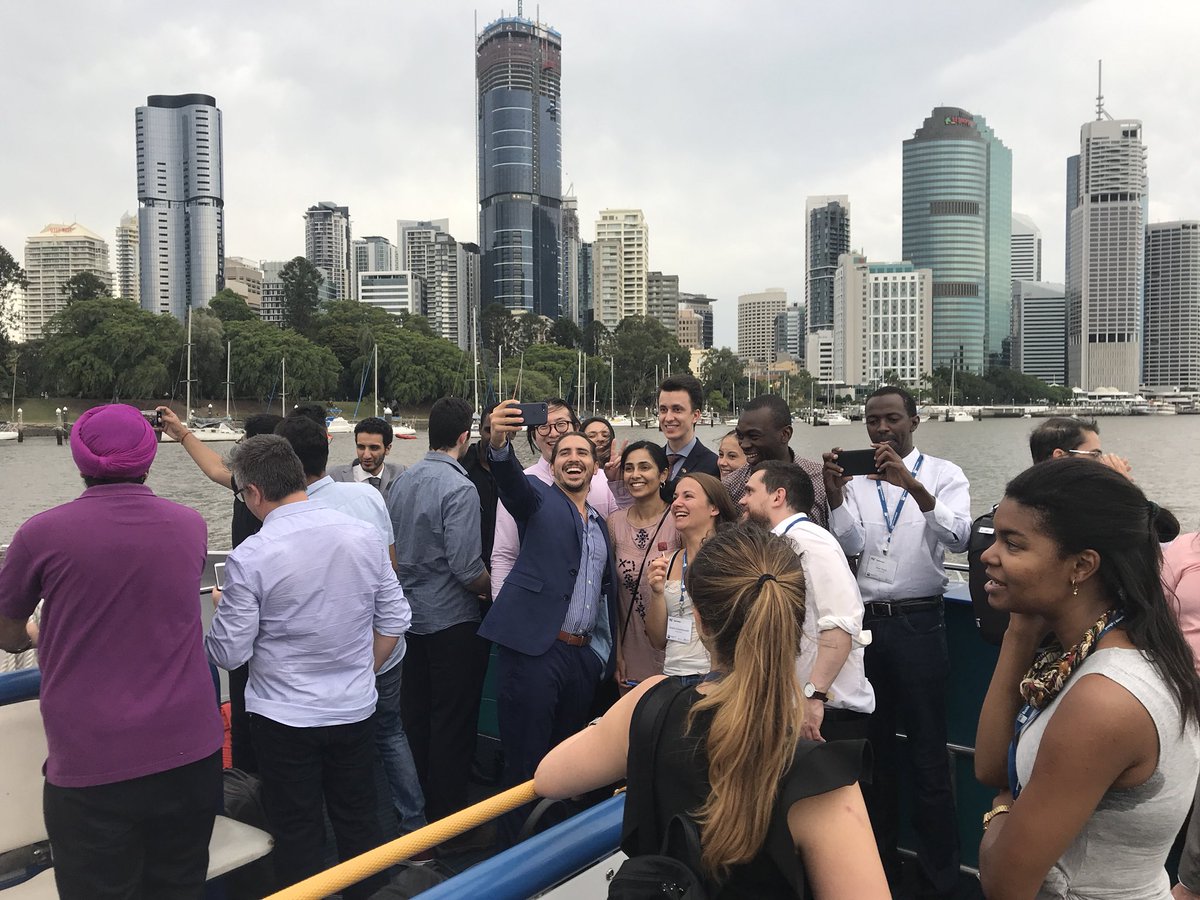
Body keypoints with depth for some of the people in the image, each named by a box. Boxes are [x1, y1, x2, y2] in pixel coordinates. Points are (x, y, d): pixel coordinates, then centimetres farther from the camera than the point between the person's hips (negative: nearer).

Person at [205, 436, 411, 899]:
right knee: (359, 821, 20)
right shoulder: (365, 535, -7)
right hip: (356, 710, 4)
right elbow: (394, 620, 0)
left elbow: (228, 653, -11)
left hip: (285, 718, -3)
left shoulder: (250, 557, -19)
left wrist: (223, 607, 8)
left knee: (298, 835, 14)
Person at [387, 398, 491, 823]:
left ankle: (415, 810, 32)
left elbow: (392, 550, 10)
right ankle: (448, 816, 14)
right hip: (452, 621, -8)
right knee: (453, 723, 4)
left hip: (410, 614, 8)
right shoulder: (459, 489, -20)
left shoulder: (402, 482, 3)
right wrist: (492, 588, -3)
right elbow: (467, 569, -23)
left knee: (415, 716, 18)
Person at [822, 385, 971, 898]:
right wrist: (833, 492, -23)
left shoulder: (943, 475, 0)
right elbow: (851, 544, -6)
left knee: (928, 755, 2)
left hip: (918, 624, -3)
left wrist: (912, 485, -32)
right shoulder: (855, 479, 7)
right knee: (873, 747, 16)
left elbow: (957, 537, -17)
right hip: (864, 621, 3)